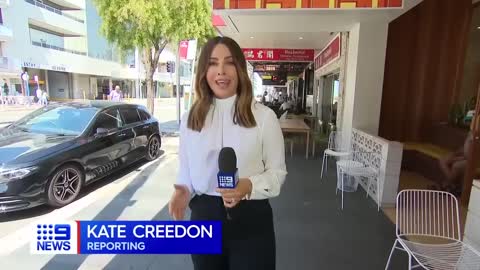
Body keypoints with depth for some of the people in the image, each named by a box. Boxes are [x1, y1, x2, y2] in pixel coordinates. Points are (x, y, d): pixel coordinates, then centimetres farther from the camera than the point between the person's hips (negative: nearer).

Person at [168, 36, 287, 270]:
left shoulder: (264, 116, -9)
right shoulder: (190, 119, 1)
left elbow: (277, 171, -3)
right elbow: (186, 170, 9)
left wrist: (250, 187, -21)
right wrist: (183, 190, -11)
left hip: (251, 219, -2)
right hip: (204, 217, 3)